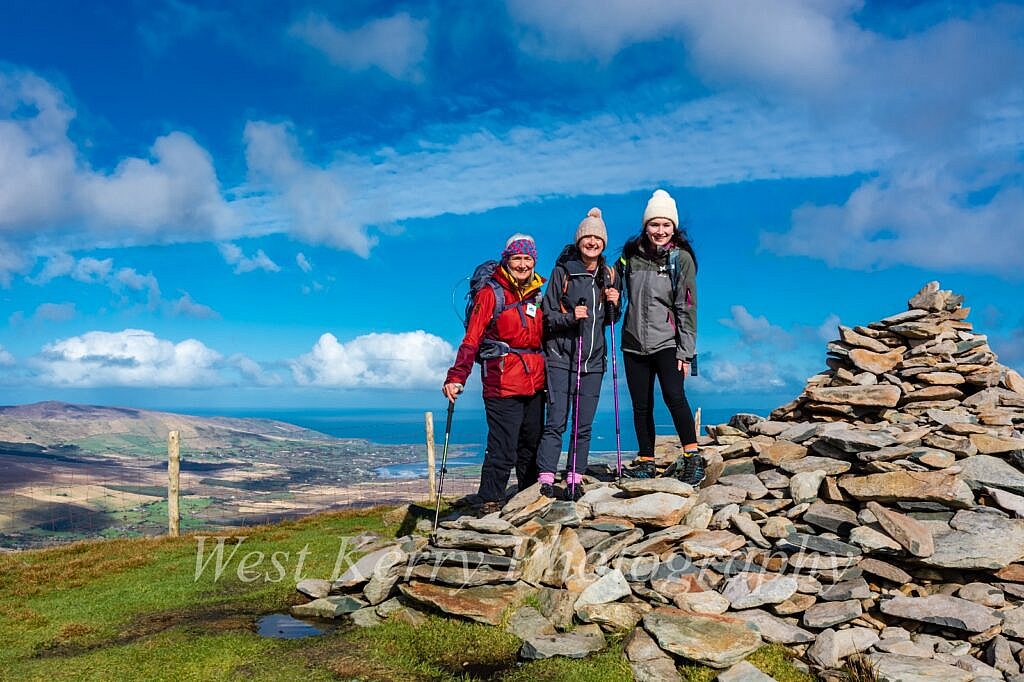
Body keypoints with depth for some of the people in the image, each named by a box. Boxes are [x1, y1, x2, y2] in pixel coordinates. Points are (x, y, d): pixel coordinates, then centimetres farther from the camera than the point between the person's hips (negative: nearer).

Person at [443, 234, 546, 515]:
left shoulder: (538, 294, 14)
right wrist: (456, 378, -18)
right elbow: (471, 340, -10)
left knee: (532, 446, 15)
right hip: (503, 384, -6)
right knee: (502, 450, -9)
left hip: (535, 384, 6)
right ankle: (489, 504, 4)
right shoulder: (490, 293, -4)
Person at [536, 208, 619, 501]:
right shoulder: (563, 271, -1)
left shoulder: (608, 275, 12)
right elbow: (547, 315, -1)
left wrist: (614, 303, -1)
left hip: (593, 359, 4)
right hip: (561, 357, -4)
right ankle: (546, 479, -2)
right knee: (556, 422, -7)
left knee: (584, 424, 5)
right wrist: (570, 317, -18)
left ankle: (574, 479, 13)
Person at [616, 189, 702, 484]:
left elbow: (686, 308, -6)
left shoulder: (681, 258, -3)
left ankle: (692, 457, -12)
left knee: (674, 395, -22)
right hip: (635, 343, 4)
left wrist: (685, 352, -10)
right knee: (641, 406, 7)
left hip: (667, 343, -3)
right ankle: (646, 463, 18)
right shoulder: (631, 254, 6)